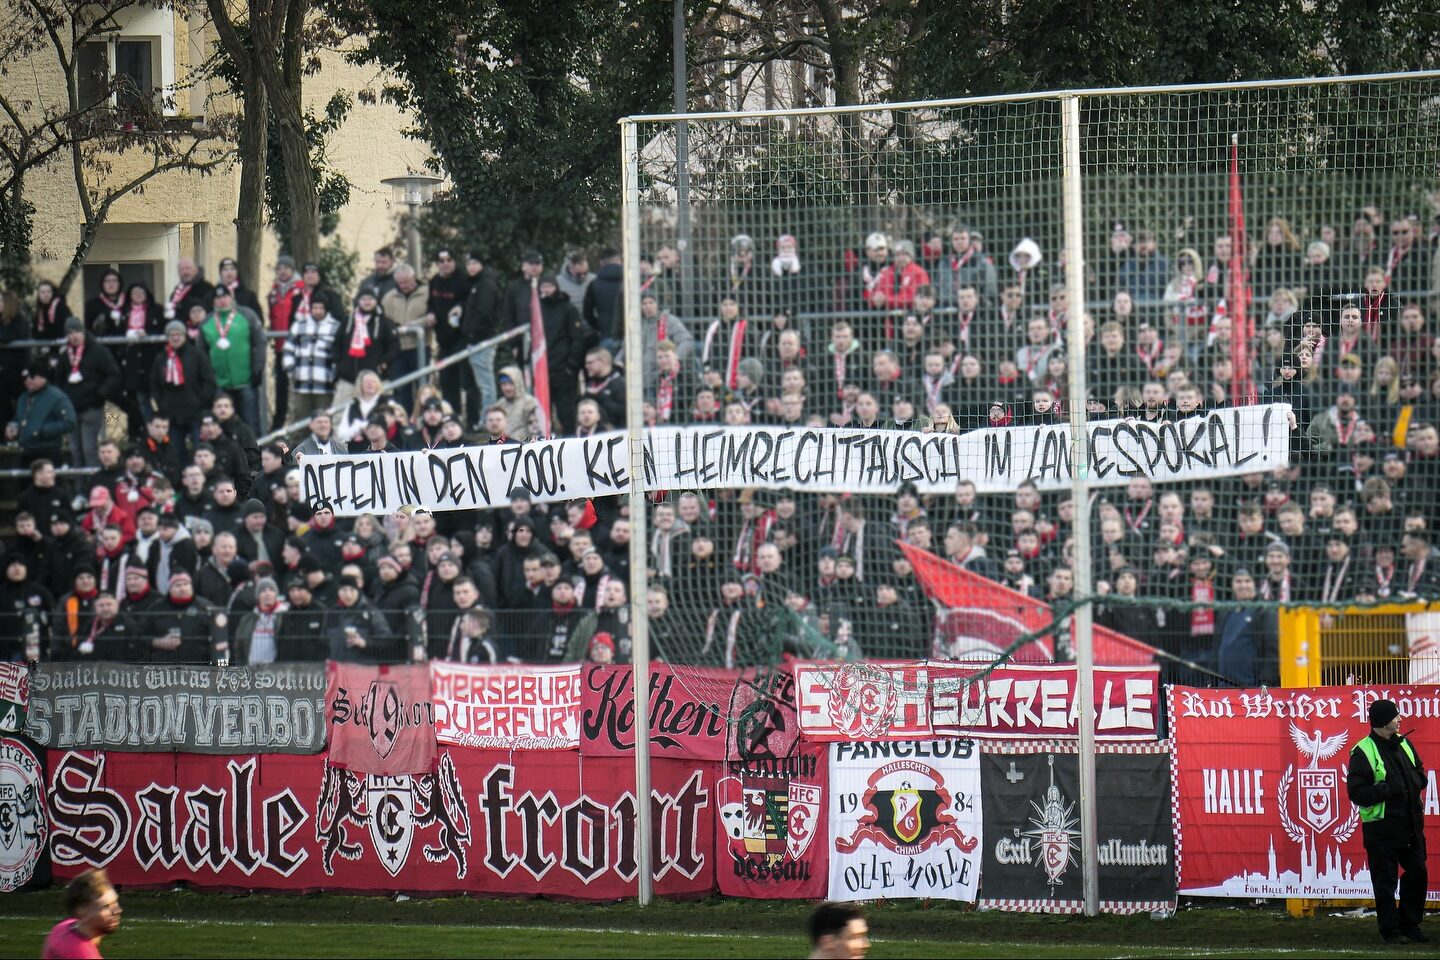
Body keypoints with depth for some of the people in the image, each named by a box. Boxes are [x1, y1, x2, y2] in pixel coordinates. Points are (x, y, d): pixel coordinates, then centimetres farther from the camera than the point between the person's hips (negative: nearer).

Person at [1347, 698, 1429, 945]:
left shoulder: (1404, 744, 9)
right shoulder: (1363, 752, -12)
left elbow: (1420, 774, 19)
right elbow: (1357, 792, -16)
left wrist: (1414, 781, -4)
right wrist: (1390, 788, -21)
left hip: (1410, 825, 7)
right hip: (1381, 829, -7)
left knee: (1417, 873, 11)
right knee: (1385, 880, 0)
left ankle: (1410, 924, 25)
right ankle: (1389, 929, 9)